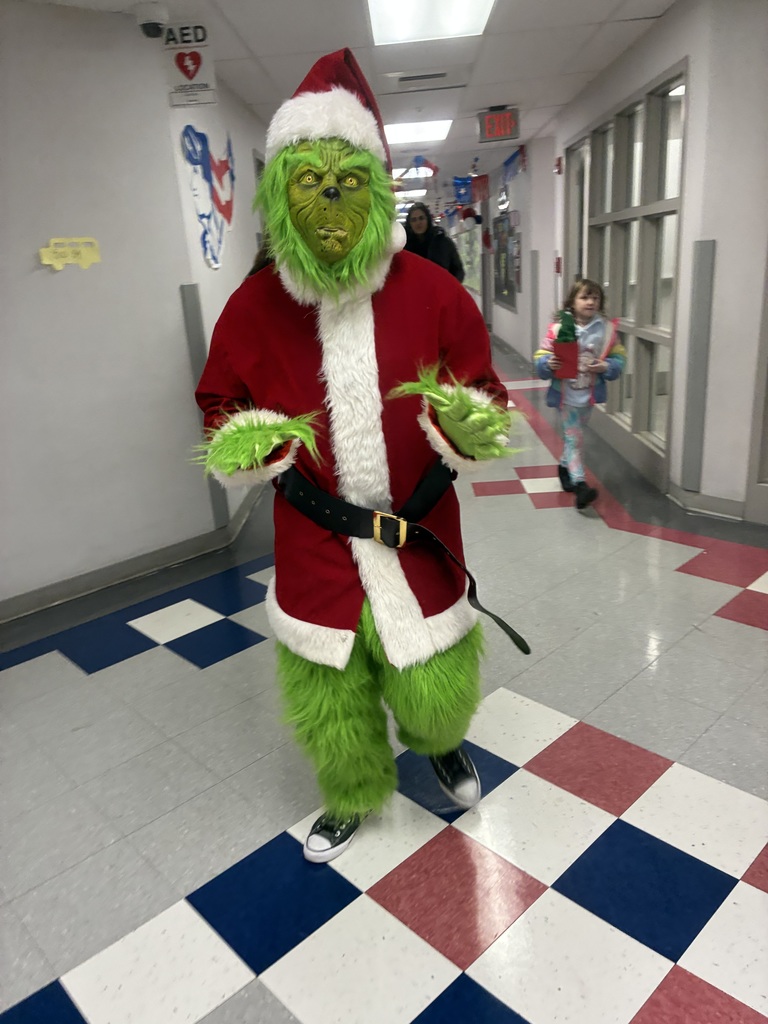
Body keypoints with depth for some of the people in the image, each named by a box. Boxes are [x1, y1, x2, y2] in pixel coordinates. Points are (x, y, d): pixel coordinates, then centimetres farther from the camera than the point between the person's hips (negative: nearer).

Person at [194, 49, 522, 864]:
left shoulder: (431, 291, -9)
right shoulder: (255, 305, -6)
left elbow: (484, 396, 0)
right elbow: (221, 408, 6)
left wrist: (468, 423, -23)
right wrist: (244, 445, -17)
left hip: (419, 538, 0)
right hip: (315, 547, 1)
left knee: (435, 694, 10)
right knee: (330, 703, 16)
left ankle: (442, 742, 51)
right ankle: (351, 800, 49)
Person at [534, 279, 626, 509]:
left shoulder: (606, 329, -3)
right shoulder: (559, 328, -11)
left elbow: (619, 357, 3)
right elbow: (540, 357, -6)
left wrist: (605, 366, -16)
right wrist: (549, 364, -27)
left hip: (589, 394, 4)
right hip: (566, 394, -4)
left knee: (574, 434, 19)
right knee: (574, 437, -6)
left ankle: (565, 467, 43)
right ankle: (579, 484, -7)